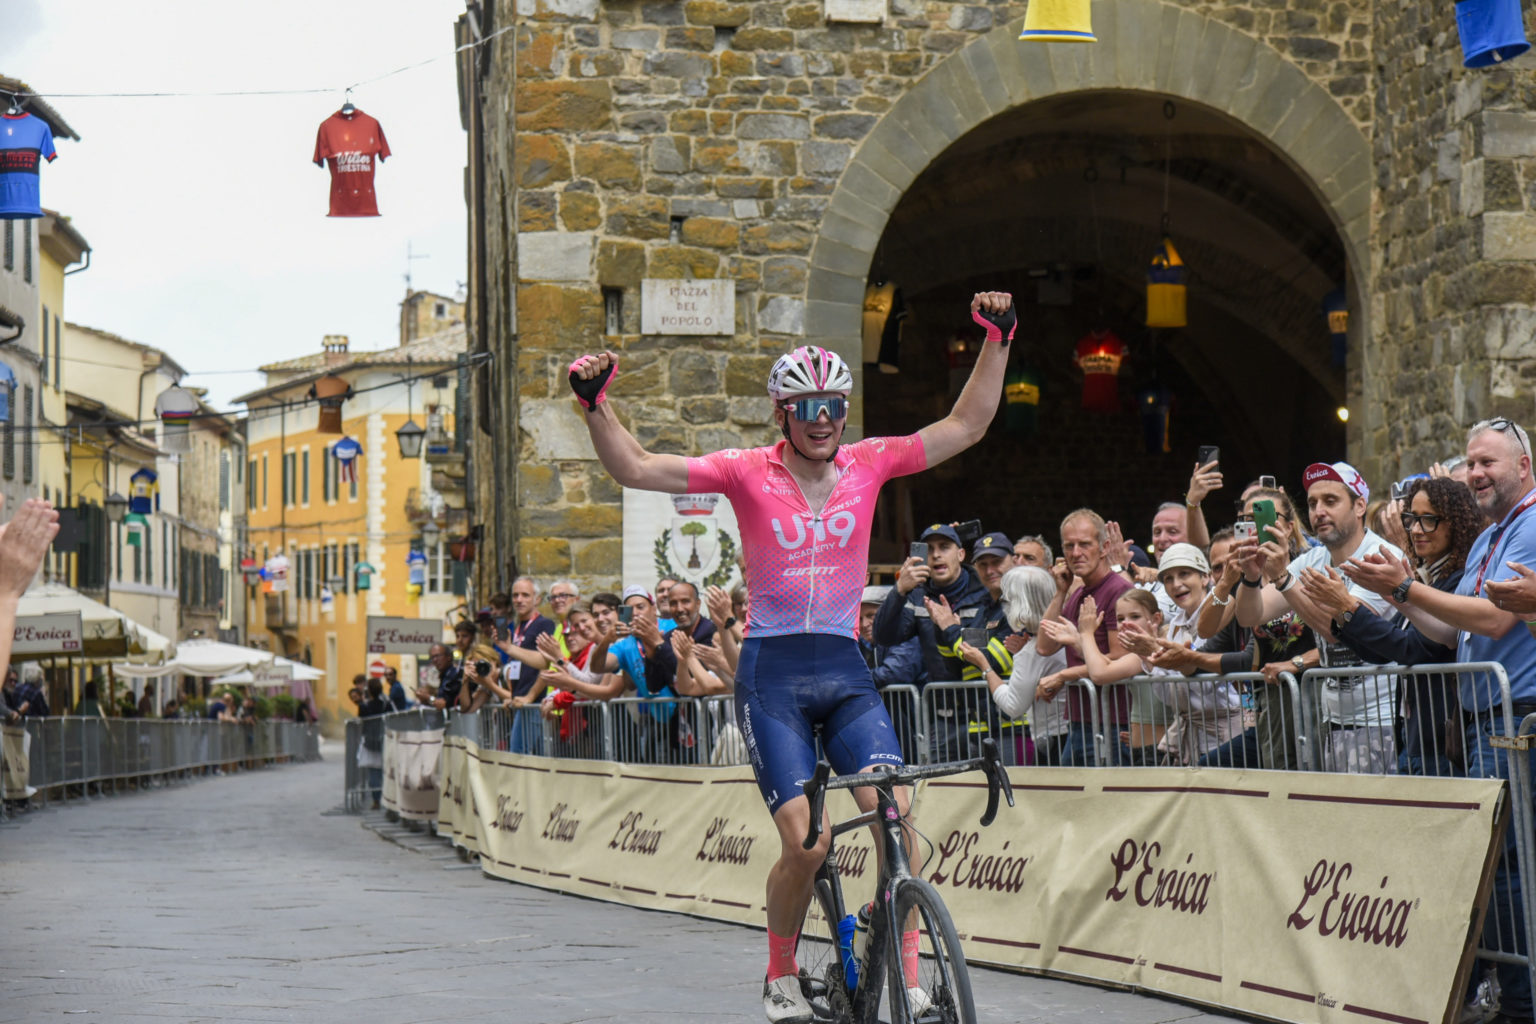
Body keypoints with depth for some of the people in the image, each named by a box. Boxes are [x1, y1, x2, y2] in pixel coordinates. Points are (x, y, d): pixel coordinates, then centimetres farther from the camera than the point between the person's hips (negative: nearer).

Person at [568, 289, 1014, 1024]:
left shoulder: (868, 465, 4)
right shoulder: (748, 473, -3)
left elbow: (965, 426, 4)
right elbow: (634, 468, -7)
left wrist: (996, 339, -3)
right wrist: (595, 405, -20)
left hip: (845, 670, 3)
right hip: (772, 673, -3)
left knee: (896, 817, -16)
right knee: (806, 842, -12)